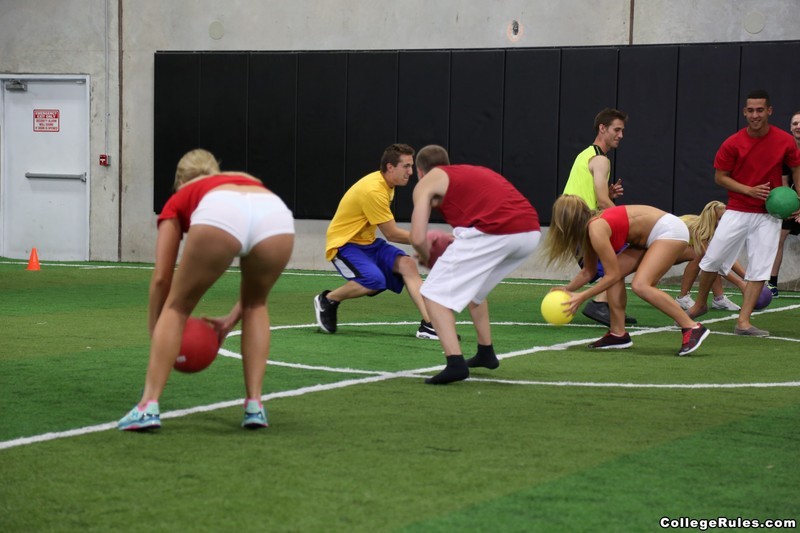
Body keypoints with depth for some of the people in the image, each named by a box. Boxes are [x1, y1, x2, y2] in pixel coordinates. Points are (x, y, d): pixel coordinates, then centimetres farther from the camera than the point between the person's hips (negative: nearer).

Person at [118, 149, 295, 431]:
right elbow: (257, 276, 45)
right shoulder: (250, 181, 46)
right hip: (276, 216, 3)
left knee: (176, 308, 20)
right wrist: (232, 319, 54)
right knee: (256, 304, 31)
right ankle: (254, 405, 22)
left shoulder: (179, 200, 38)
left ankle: (148, 406, 10)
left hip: (219, 215, -3)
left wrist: (155, 334, 42)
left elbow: (161, 277, 32)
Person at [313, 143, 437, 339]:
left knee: (407, 264, -13)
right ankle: (327, 300, -7)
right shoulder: (373, 190, -24)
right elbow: (392, 234, -19)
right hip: (344, 244, -9)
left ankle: (428, 324, -20)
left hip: (367, 242, 9)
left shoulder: (384, 183, 5)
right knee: (375, 279, -32)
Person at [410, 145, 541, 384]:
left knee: (434, 294, 3)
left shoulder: (426, 182, 16)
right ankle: (486, 353, 35)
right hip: (531, 232, 7)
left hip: (493, 232, -7)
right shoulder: (474, 171, 35)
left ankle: (455, 362, -13)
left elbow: (418, 238, 7)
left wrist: (427, 259, 28)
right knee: (472, 287, 31)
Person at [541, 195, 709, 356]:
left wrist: (582, 296, -12)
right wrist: (567, 289, 12)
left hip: (670, 230, -10)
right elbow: (588, 272, 20)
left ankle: (692, 328, -20)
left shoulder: (596, 230, -20)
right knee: (616, 271, 5)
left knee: (640, 285, -23)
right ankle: (618, 334, 8)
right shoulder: (590, 227, 8)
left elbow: (613, 275, -16)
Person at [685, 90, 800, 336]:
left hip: (769, 215, 1)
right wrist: (750, 190, -15)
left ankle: (743, 322, 0)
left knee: (759, 269, -4)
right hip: (737, 212, 0)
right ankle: (700, 304, 23)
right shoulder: (732, 143, -8)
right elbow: (720, 177, -2)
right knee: (712, 260, 0)